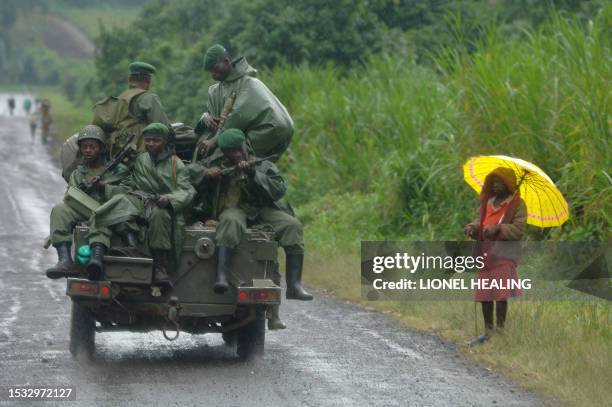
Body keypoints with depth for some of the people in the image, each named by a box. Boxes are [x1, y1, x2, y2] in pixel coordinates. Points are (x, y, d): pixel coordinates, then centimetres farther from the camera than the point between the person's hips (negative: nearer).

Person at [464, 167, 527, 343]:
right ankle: (488, 331, 18)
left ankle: (500, 329, -5)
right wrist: (472, 228, -1)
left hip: (504, 255, -7)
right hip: (485, 253, 7)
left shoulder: (517, 204, -1)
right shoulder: (488, 202, 19)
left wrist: (498, 229, -22)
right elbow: (481, 222, 21)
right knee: (484, 295, 8)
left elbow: (518, 229, -10)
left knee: (501, 295, -12)